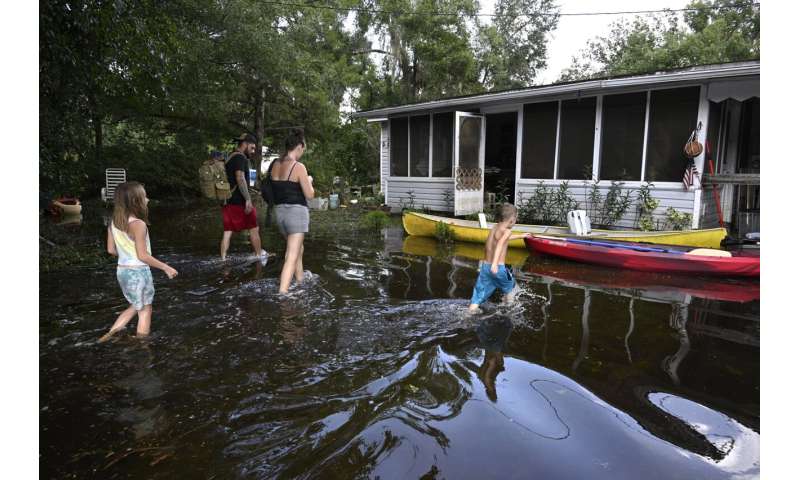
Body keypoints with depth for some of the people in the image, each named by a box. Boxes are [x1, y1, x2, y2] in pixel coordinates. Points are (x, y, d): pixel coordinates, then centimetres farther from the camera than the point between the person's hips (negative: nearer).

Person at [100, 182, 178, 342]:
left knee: (136, 306, 26)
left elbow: (111, 249, 7)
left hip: (122, 270, 7)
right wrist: (166, 267, -13)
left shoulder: (114, 222, 1)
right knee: (145, 310, 10)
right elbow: (143, 255, -21)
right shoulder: (138, 224, -22)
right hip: (138, 272, -7)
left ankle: (111, 333, 20)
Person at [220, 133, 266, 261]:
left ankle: (223, 260, 6)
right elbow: (240, 179, -22)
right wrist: (248, 199, -25)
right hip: (239, 201, -8)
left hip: (227, 201, 8)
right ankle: (259, 255, 18)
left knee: (227, 232, 7)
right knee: (253, 229, 6)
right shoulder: (240, 157, -10)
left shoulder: (229, 158, 19)